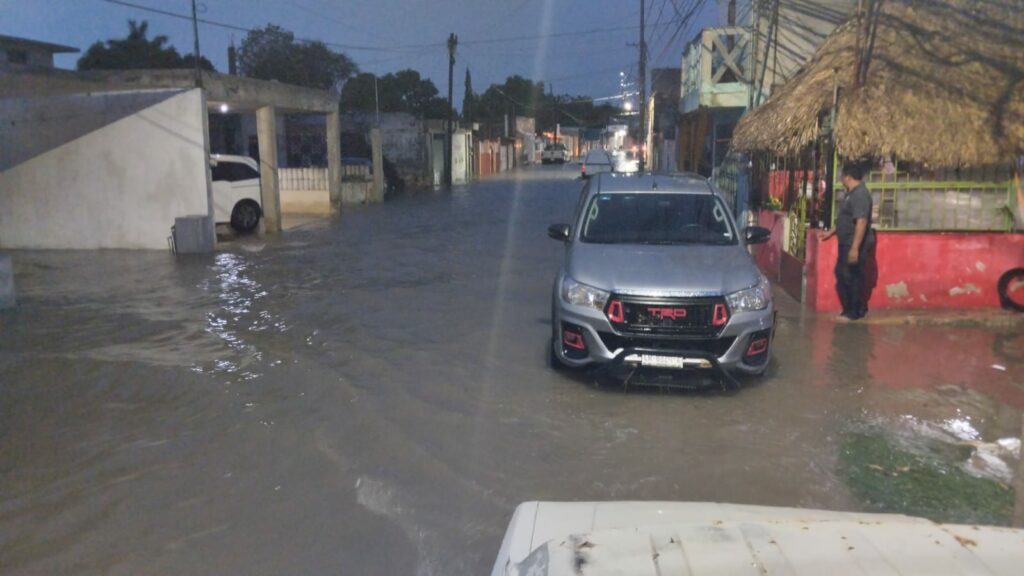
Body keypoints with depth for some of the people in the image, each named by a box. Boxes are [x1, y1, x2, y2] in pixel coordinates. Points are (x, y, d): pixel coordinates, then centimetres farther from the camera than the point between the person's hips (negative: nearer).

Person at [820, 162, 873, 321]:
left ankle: (853, 312, 8)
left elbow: (861, 222, -27)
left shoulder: (860, 194, -20)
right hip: (846, 243, 10)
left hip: (854, 245, -10)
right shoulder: (852, 193, 14)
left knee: (851, 277, -3)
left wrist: (855, 248, -30)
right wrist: (831, 232, 32)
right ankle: (855, 309, 24)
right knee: (842, 275, 14)